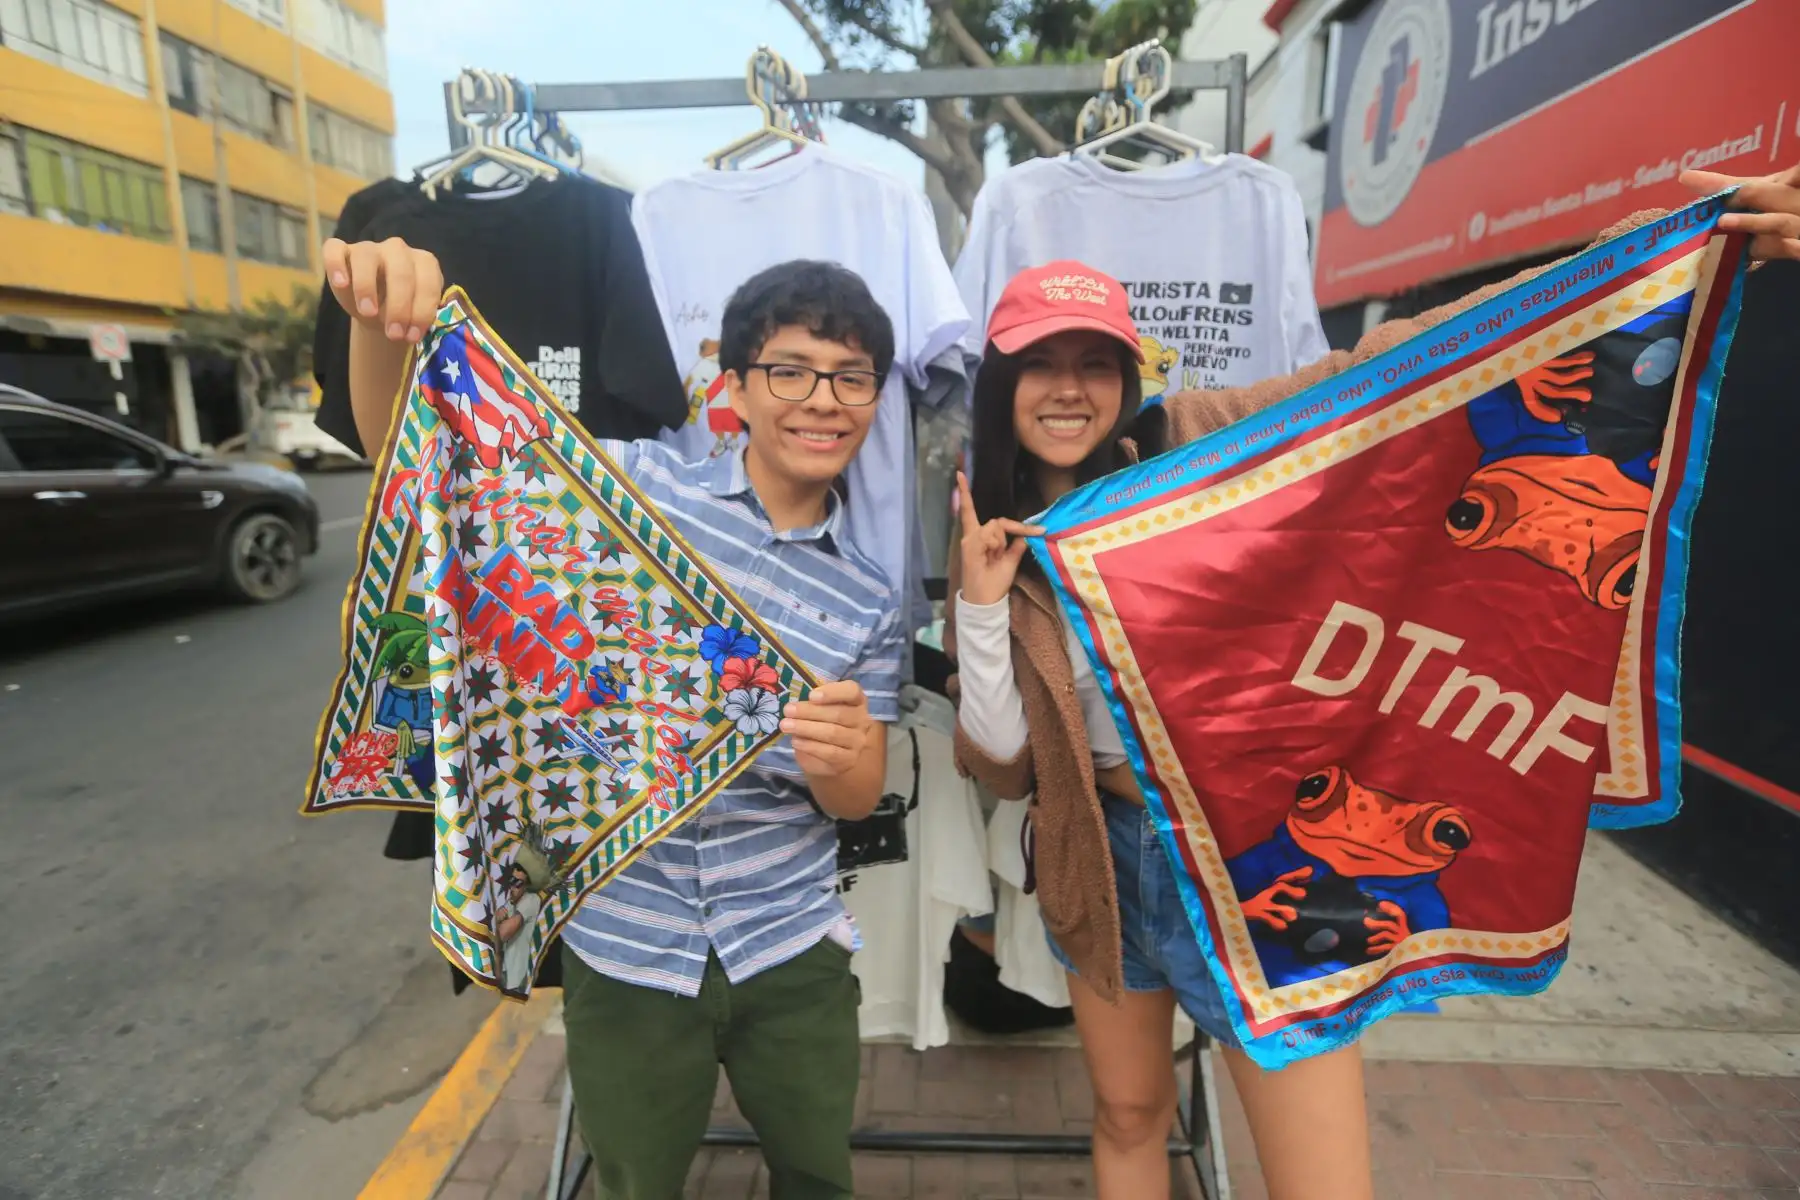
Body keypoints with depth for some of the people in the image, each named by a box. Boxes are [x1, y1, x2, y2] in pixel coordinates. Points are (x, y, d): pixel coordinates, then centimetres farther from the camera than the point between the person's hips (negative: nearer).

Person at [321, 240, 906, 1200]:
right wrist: (380, 321, -28)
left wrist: (837, 761, -24)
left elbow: (859, 799, 0)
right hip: (623, 946, -1)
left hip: (792, 951, 2)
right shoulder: (640, 484, -8)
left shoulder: (871, 602, 0)